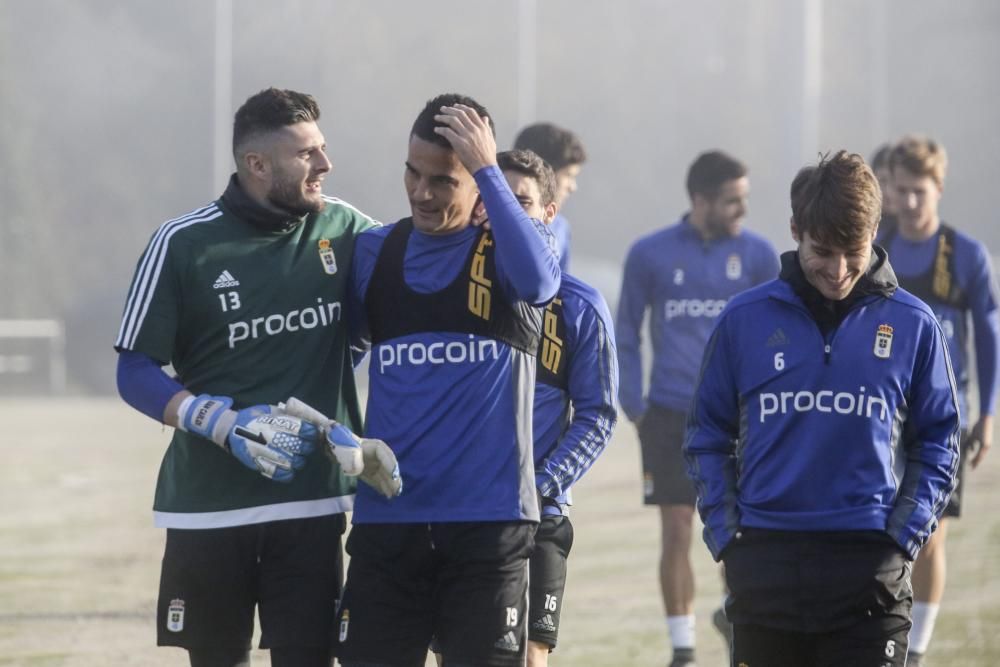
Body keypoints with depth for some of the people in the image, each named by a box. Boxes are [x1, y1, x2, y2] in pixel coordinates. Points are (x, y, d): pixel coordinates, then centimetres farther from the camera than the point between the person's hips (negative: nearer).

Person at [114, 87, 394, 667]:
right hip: (207, 507, -1)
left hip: (312, 503, 1)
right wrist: (224, 423, -18)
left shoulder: (344, 229, 2)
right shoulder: (185, 244, -5)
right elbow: (136, 373, -3)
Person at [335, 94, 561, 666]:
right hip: (387, 518, 3)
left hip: (489, 518, -3)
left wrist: (487, 171, -22)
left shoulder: (503, 251, -1)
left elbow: (538, 280, -25)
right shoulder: (375, 253, 10)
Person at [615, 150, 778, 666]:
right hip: (670, 415, 0)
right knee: (676, 531, 1)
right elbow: (626, 334, 8)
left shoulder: (756, 254, 2)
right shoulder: (651, 254, 1)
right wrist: (634, 405, 1)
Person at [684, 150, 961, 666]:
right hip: (766, 561, 1)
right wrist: (725, 533, 0)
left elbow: (937, 443, 8)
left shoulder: (912, 324, 1)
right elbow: (708, 436, 10)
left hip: (869, 564, -1)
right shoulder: (746, 319, 3)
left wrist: (904, 535, -4)